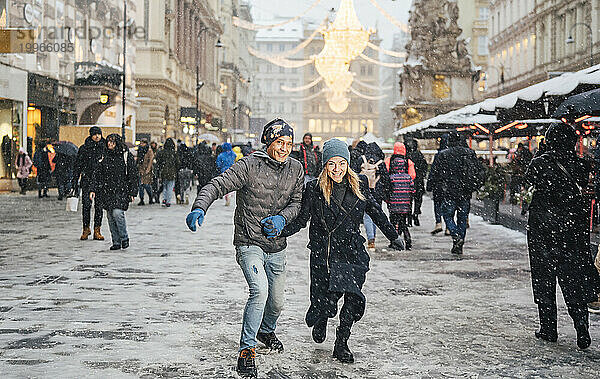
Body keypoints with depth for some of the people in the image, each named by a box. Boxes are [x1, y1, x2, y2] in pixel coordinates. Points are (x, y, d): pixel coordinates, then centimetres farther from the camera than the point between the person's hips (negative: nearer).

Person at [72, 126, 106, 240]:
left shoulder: (105, 148, 8)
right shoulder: (84, 148, 5)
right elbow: (77, 166, 7)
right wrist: (74, 183, 3)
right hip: (87, 180, -1)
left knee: (99, 205, -2)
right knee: (86, 204, -7)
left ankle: (97, 231, 4)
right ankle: (86, 229, 6)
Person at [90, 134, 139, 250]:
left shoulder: (126, 156, 0)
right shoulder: (105, 157, 10)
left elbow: (133, 175, 1)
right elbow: (97, 174, 11)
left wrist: (133, 192, -4)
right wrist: (93, 189, 0)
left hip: (121, 190, -4)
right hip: (107, 191, 4)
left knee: (117, 212, -19)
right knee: (110, 216, 3)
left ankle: (124, 238, 1)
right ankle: (116, 242, 12)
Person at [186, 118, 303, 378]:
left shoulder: (295, 169, 4)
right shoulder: (250, 165, -13)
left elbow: (296, 202, 9)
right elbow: (218, 185, -20)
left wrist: (282, 218, -13)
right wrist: (200, 208, -38)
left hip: (276, 246, 5)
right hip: (249, 243, -5)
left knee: (276, 300, 16)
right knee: (259, 290, -26)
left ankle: (266, 331, 50)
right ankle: (246, 350, -14)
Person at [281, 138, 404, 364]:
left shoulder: (359, 185, 3)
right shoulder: (315, 189, -4)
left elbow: (376, 212, 15)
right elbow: (301, 219, 0)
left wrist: (393, 237, 23)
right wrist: (280, 231, -16)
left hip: (352, 250, 2)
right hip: (323, 252, -2)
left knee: (353, 298, -8)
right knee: (326, 297, -2)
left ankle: (341, 344, 11)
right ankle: (321, 320, 36)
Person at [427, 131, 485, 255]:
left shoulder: (443, 155, -3)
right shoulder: (470, 153, 5)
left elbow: (433, 175, -2)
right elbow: (481, 172, 6)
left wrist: (439, 187, 12)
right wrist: (473, 187, 16)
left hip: (449, 192, -3)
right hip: (466, 194, 3)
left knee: (448, 215, 9)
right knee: (462, 218, 11)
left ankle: (456, 236, -16)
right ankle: (459, 247, 12)